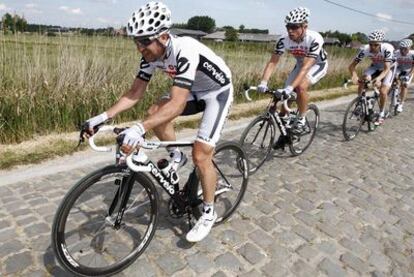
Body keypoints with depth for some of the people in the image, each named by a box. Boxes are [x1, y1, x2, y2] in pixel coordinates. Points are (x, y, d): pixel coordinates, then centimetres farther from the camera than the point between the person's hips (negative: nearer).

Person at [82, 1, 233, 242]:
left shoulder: (185, 51, -36)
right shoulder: (152, 54, -12)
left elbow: (177, 105, -44)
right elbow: (135, 93, -9)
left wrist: (139, 129, -54)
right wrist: (103, 117, -18)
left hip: (218, 92, -7)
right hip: (195, 92, 7)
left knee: (201, 155, -14)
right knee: (155, 112, -14)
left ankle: (209, 213, 7)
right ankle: (176, 157, 12)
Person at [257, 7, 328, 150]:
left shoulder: (314, 39, -36)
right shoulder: (284, 40, -24)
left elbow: (306, 67, -43)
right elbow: (272, 62, -26)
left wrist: (290, 87, -54)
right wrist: (263, 82, -42)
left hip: (318, 64, -4)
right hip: (300, 64, 5)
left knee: (301, 87, -33)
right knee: (285, 97, -6)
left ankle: (301, 119, -9)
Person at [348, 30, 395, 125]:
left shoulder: (387, 49, -36)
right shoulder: (365, 49, -29)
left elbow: (386, 69, -39)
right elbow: (352, 65, -29)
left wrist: (379, 78, -59)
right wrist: (354, 76, -50)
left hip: (388, 68, -3)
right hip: (375, 67, 3)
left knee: (383, 91, -18)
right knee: (363, 79, -27)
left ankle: (381, 114, 4)